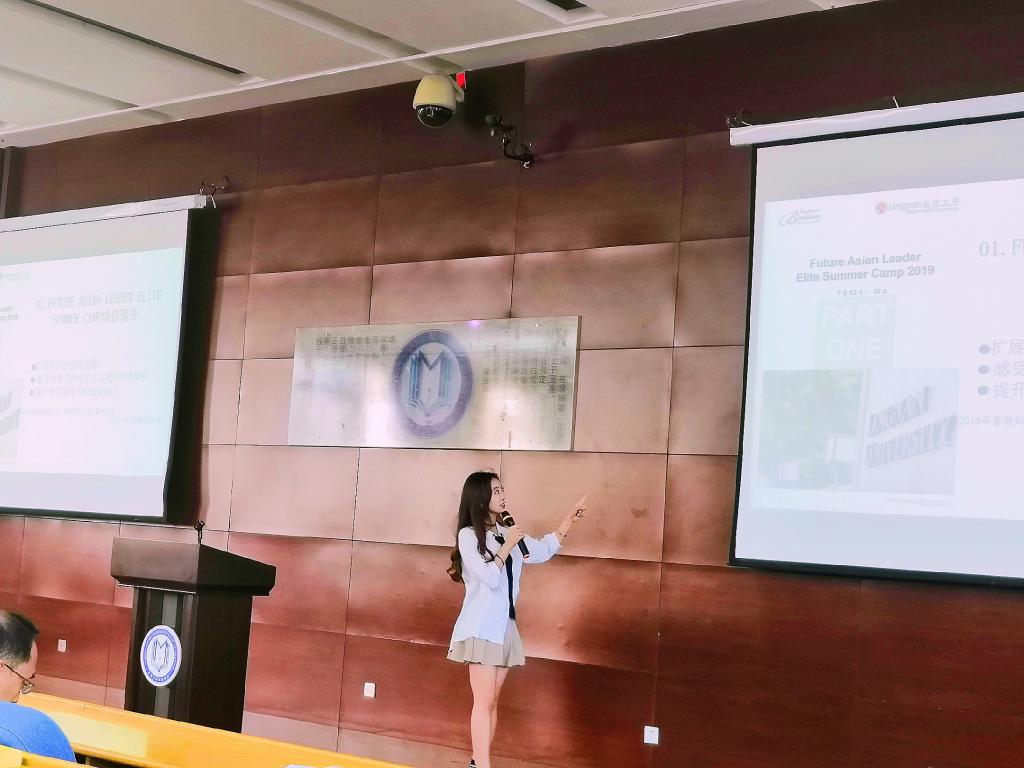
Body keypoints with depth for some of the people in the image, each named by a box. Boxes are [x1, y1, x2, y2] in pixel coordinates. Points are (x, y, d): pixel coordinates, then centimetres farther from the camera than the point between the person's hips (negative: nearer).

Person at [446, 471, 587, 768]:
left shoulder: (507, 532, 12)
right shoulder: (468, 535, -7)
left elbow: (542, 551, 14)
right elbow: (490, 577, -15)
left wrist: (568, 521, 8)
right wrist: (508, 546, -11)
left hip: (504, 624, 7)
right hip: (481, 627, -7)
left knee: (491, 702, 7)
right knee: (484, 702, -11)